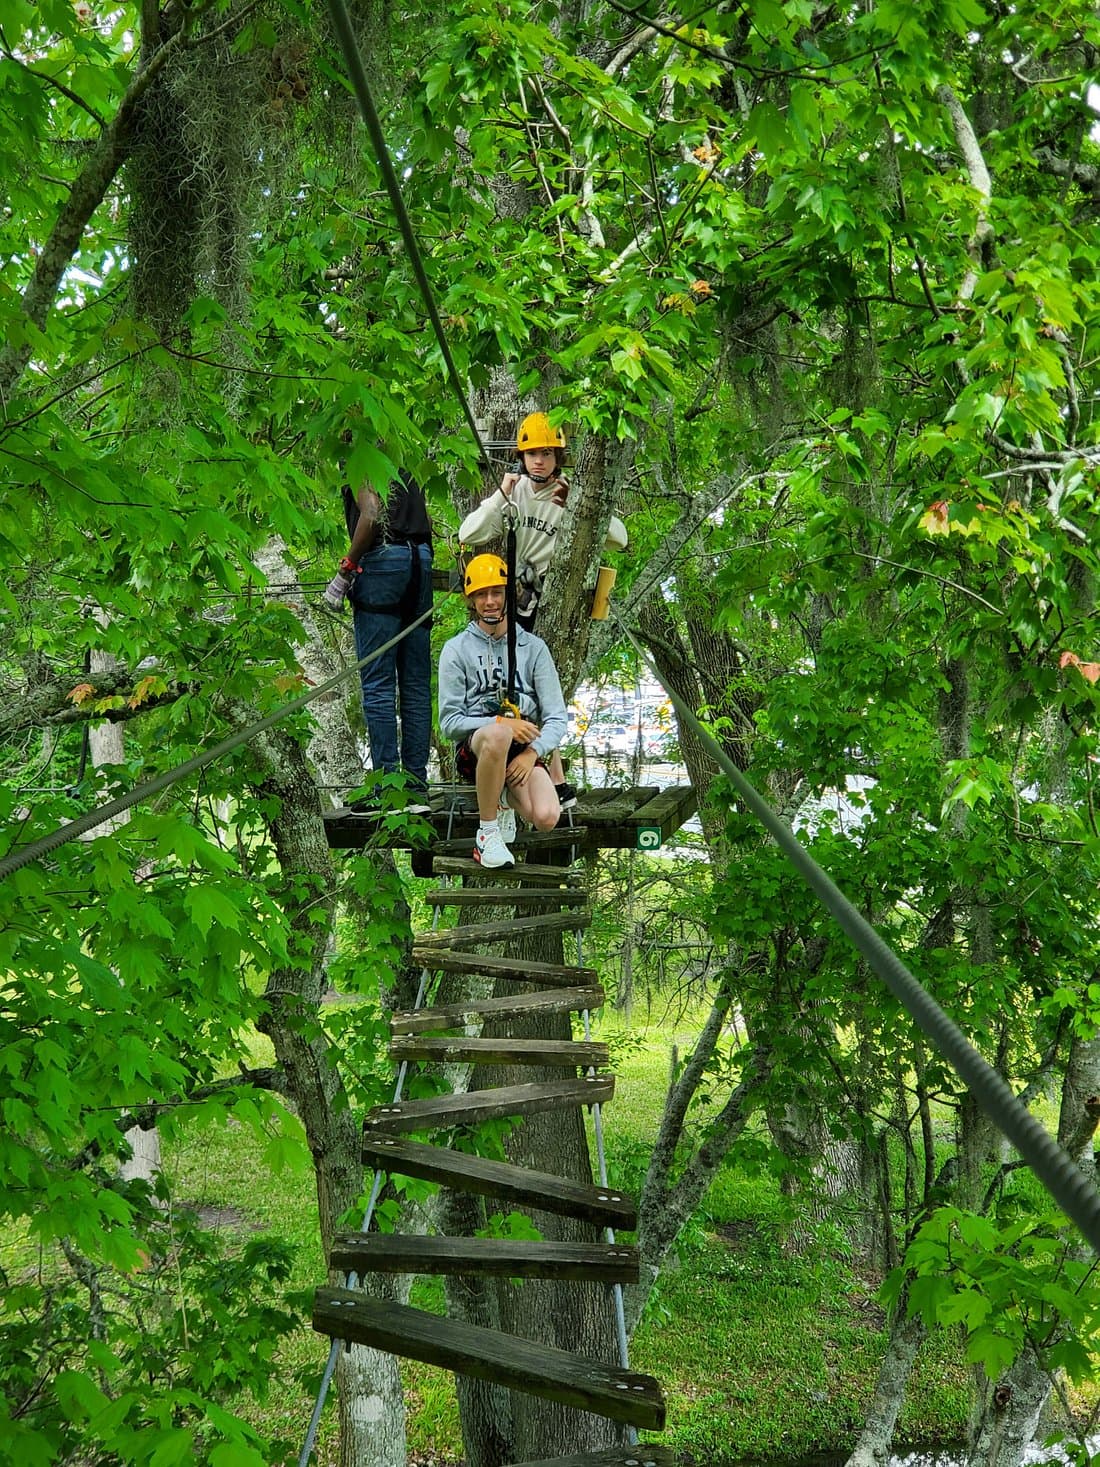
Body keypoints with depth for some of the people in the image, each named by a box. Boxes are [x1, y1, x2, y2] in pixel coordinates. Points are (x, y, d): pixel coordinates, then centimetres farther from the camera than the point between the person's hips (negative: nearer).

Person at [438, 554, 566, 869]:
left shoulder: (533, 648, 10)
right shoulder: (456, 650, 6)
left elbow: (557, 718, 5)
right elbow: (449, 722, -1)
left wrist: (533, 753, -14)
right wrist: (500, 722, -16)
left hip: (524, 750, 2)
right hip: (474, 748, -2)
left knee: (546, 818, -27)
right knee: (499, 734, -41)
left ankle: (505, 797, 11)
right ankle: (487, 835, -23)